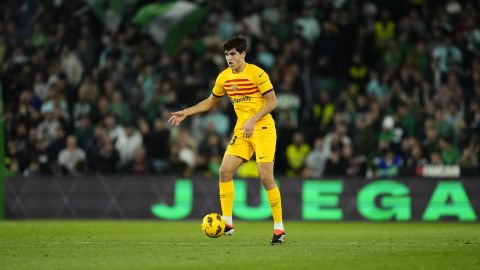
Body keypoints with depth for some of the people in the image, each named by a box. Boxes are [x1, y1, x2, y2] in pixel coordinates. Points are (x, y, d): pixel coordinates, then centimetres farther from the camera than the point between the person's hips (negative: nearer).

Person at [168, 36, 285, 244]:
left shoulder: (257, 74, -13)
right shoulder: (224, 77, 7)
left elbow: (272, 102, -13)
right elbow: (211, 101, 21)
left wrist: (253, 120, -23)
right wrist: (186, 112, 12)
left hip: (263, 128, -6)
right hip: (241, 130, 6)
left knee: (266, 177, -12)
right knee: (225, 171, -6)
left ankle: (279, 228, -3)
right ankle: (227, 223, -1)